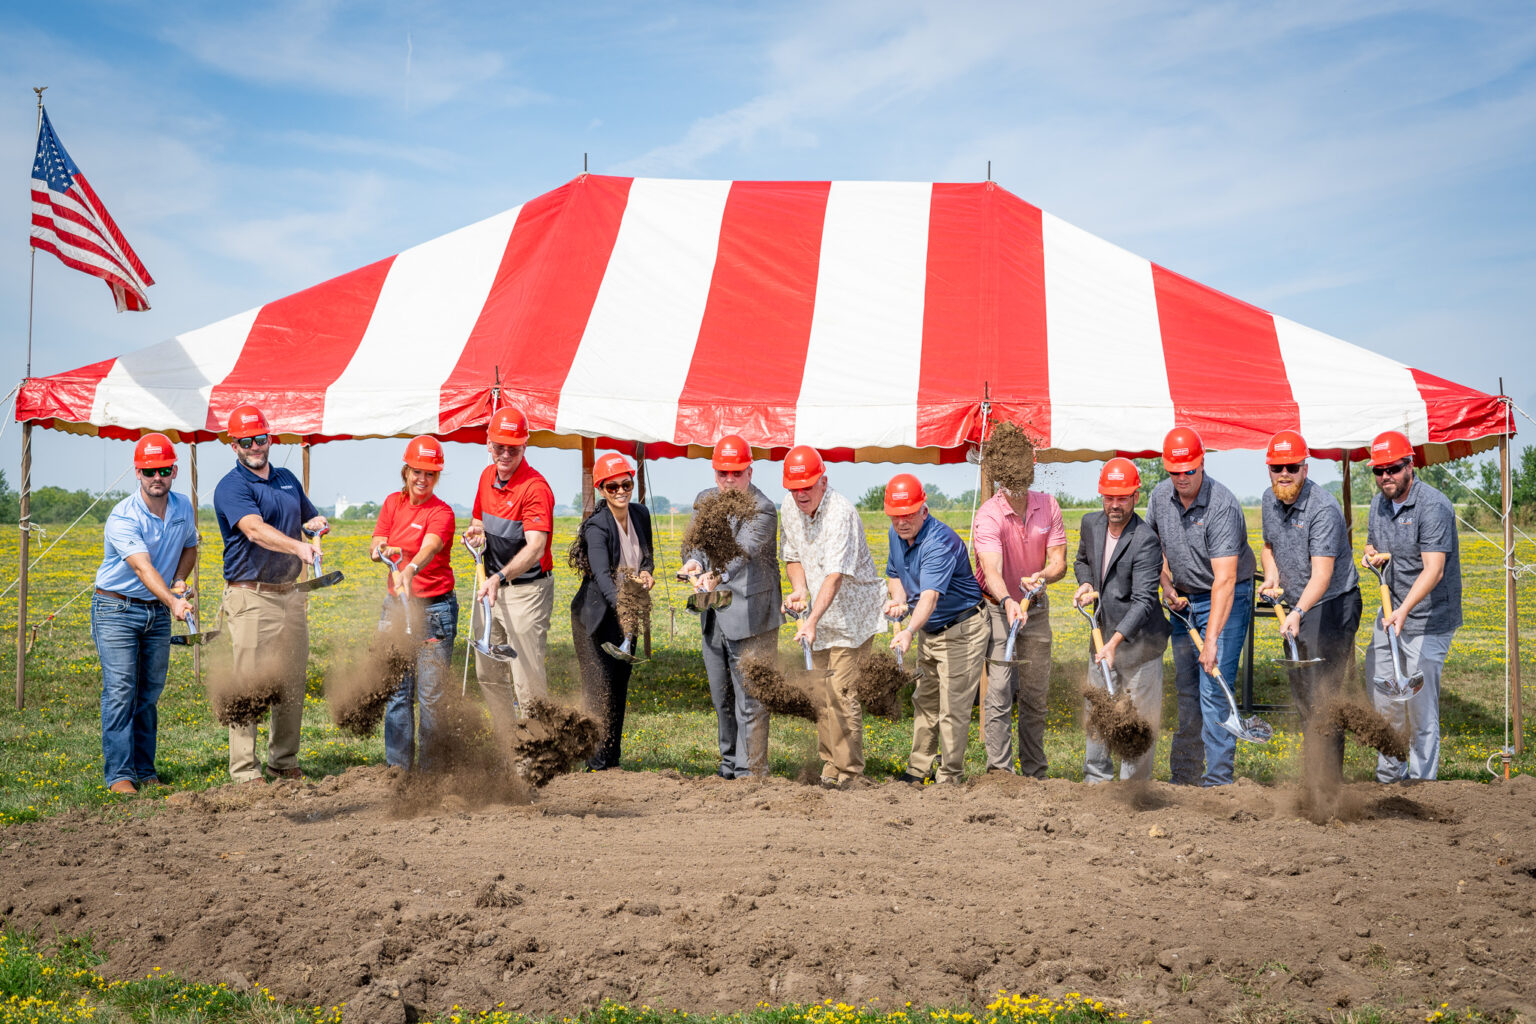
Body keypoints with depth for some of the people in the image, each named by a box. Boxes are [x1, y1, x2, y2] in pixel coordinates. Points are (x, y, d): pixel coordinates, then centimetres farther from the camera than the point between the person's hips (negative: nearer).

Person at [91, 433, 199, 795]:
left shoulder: (183, 508, -1)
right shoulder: (123, 518, -22)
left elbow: (190, 547, 19)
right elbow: (143, 568, -35)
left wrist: (179, 580, -1)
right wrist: (173, 603, -49)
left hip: (159, 611, 5)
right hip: (117, 609, -5)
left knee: (150, 694, 7)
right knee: (120, 692, -11)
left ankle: (145, 770, 14)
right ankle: (119, 774, -9)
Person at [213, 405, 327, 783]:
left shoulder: (287, 480, 15)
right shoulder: (232, 488, -9)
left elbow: (312, 517, 31)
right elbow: (256, 530, -27)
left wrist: (319, 524, 6)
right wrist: (298, 546, -43)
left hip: (290, 593, 7)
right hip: (251, 597, -7)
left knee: (292, 684, 10)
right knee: (250, 684, -7)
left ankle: (285, 762, 21)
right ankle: (245, 771, -2)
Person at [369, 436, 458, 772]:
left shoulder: (441, 513, -9)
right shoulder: (393, 502, 8)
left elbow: (429, 548, -29)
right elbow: (375, 550, 4)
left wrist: (411, 570, -49)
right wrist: (385, 550, -20)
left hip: (435, 608, -5)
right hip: (397, 605, 5)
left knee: (431, 693, -2)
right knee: (396, 690, 6)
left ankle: (432, 769, 7)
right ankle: (398, 766, 14)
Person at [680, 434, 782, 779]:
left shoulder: (762, 511, -15)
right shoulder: (704, 500, 8)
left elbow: (742, 550, -30)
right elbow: (696, 541, 7)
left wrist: (715, 574, -48)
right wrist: (693, 561, -17)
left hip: (749, 618, -7)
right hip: (713, 618, 7)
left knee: (749, 700, -5)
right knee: (721, 696, 18)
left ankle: (750, 772, 2)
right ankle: (730, 761, 33)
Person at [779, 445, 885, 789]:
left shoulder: (841, 513, -25)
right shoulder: (790, 509, -1)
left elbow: (835, 576, -32)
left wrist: (812, 621, -40)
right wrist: (798, 590, -8)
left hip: (853, 612, -7)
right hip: (819, 616, 7)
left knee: (841, 691, -11)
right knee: (819, 690, 8)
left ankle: (849, 771, -3)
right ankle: (829, 765, 18)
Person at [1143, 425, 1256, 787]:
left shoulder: (1222, 507, -26)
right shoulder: (1160, 496, -5)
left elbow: (1224, 581, -32)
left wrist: (1212, 640, -37)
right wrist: (1167, 585, 2)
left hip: (1226, 599, -6)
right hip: (1184, 598, 6)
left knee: (1213, 689, -13)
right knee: (1185, 687, 10)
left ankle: (1218, 781, -9)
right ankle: (1183, 775, 19)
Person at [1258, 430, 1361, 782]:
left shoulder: (1323, 509, -23)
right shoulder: (1269, 501, 3)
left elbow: (1322, 574, -30)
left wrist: (1299, 612, -44)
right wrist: (1272, 573, 0)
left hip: (1332, 605, -8)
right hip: (1297, 607, 8)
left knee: (1323, 695, -11)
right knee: (1300, 691, 13)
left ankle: (1330, 777, -6)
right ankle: (1310, 769, 25)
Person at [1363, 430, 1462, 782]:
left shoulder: (1434, 507, -19)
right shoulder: (1379, 504, 6)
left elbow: (1434, 570, -29)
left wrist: (1404, 610, -42)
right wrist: (1373, 555, 0)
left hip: (1427, 621, -8)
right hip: (1390, 614, 8)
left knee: (1420, 706, -4)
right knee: (1380, 700, 12)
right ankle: (1389, 778, 27)